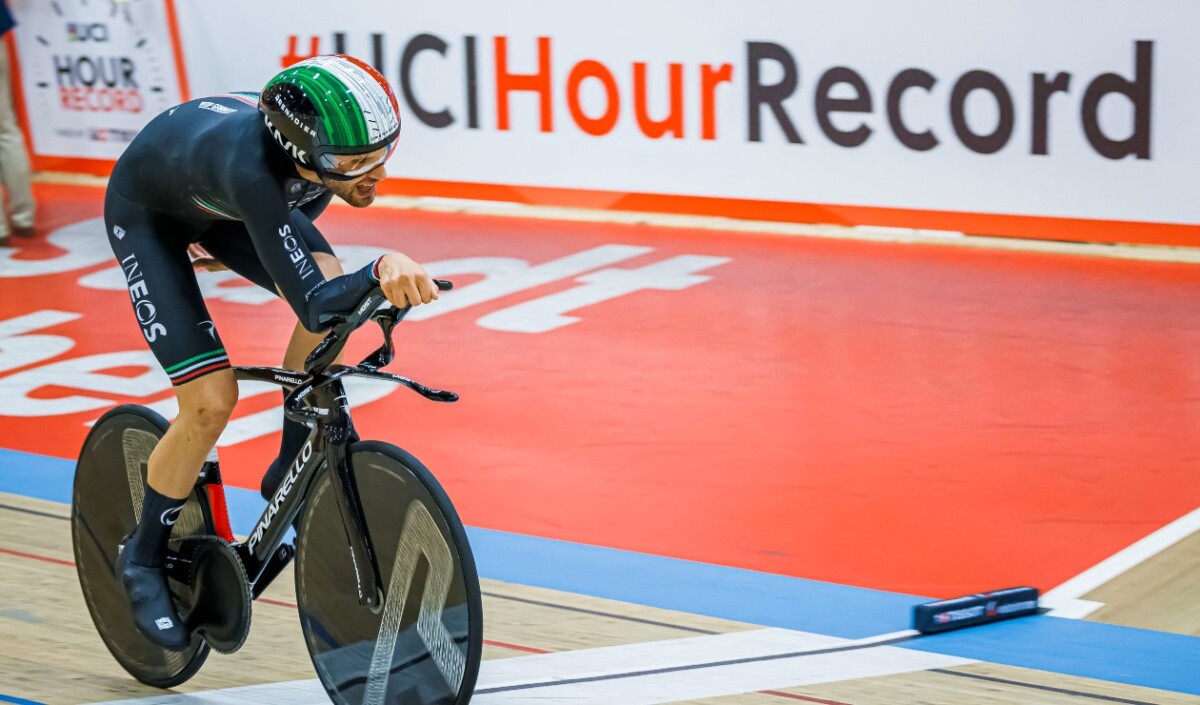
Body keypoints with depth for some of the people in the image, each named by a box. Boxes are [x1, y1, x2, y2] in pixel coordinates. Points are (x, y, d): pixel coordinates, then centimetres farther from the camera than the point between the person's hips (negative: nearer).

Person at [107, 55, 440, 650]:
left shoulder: (332, 137, -28)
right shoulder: (251, 165, -46)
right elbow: (314, 306, -48)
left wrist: (241, 245, 17)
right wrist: (379, 271, -68)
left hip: (220, 202, 6)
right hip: (148, 212, -6)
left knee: (335, 288, -22)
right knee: (212, 400, -16)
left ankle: (290, 474, -2)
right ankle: (144, 560, 9)